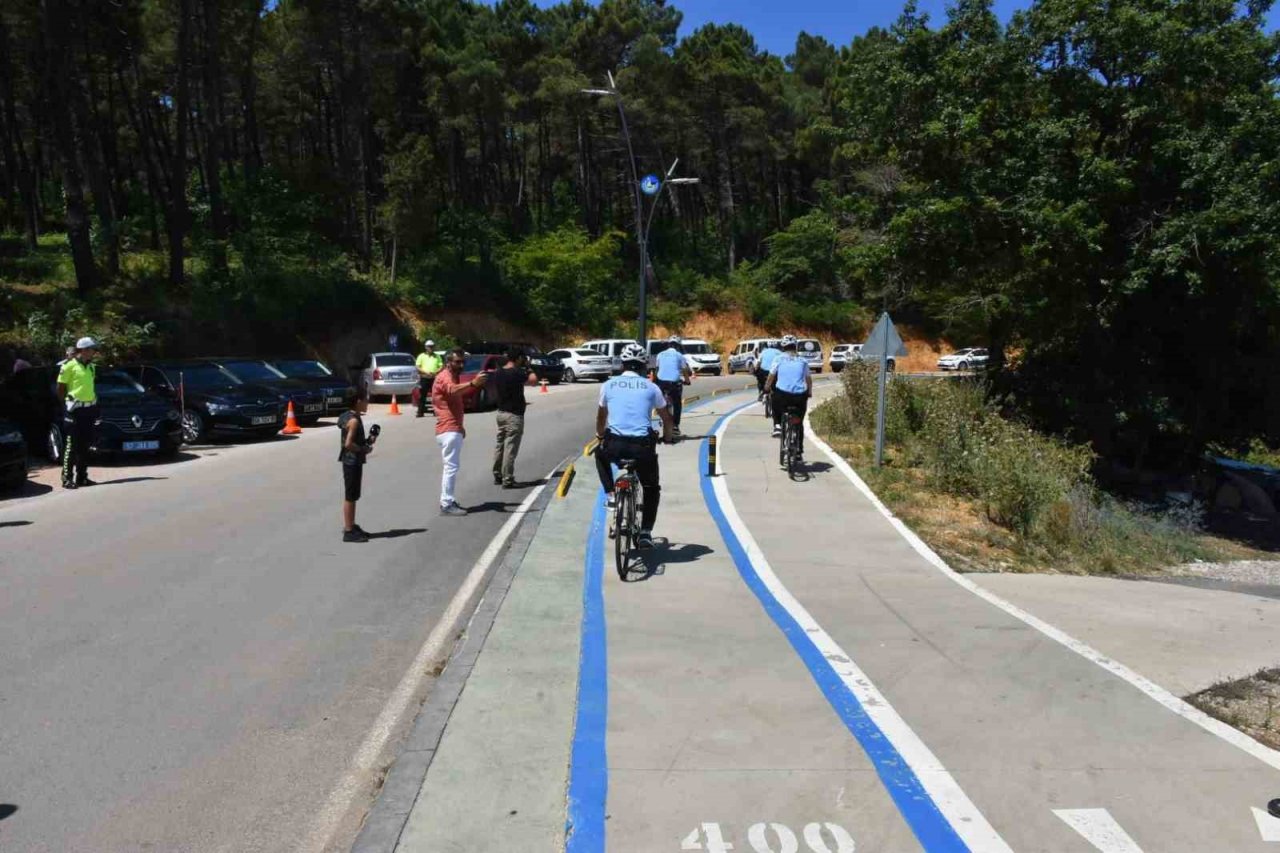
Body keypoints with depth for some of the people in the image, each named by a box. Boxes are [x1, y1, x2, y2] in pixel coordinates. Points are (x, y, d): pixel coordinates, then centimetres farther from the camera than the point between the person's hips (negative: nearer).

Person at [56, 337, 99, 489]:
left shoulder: (91, 366, 13)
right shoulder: (69, 366, -8)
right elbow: (60, 389, -5)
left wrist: (94, 402, 11)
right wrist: (68, 403, -3)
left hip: (89, 409, 7)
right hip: (75, 410, -7)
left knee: (85, 445, 10)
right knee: (71, 446, -5)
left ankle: (82, 477, 16)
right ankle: (67, 478, -2)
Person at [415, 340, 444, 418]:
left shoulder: (437, 357, 13)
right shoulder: (421, 356, 9)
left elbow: (441, 366, 6)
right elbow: (418, 367, 2)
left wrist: (435, 372, -12)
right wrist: (426, 372, -13)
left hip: (434, 378, 1)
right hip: (424, 378, -1)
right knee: (422, 396, -3)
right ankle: (420, 412, -1)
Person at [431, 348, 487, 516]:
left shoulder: (454, 377, 20)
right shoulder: (444, 377, -12)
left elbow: (460, 398, 29)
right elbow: (452, 390, -36)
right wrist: (472, 383, -54)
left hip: (453, 429, 11)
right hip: (448, 429, -11)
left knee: (450, 466, 15)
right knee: (451, 466, -12)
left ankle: (447, 501, 22)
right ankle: (446, 505, -11)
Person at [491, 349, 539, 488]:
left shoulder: (497, 373, 7)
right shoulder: (517, 373, -17)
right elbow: (534, 380, -18)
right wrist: (528, 367, -6)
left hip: (501, 413, 8)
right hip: (514, 415, -8)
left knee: (500, 446, 15)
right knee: (510, 449, -4)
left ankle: (497, 476, 22)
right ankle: (507, 480, -2)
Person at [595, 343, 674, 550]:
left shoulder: (609, 385, 13)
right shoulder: (651, 387, 10)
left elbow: (600, 417, 28)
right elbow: (667, 418, 20)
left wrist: (600, 436, 46)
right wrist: (667, 437, 40)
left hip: (614, 444, 0)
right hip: (643, 446, 0)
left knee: (600, 454, 37)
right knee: (652, 489, 23)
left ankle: (610, 494, 23)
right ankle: (645, 533, 12)